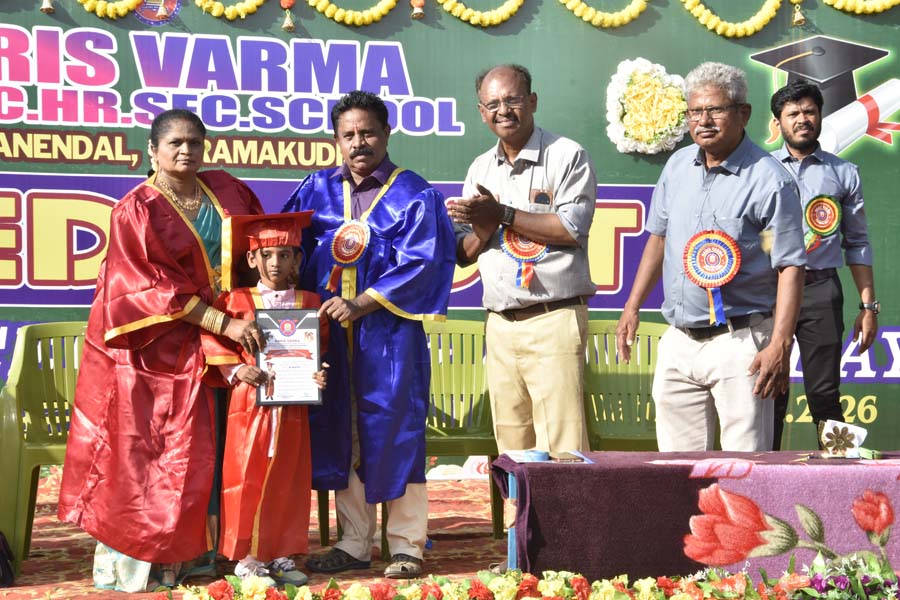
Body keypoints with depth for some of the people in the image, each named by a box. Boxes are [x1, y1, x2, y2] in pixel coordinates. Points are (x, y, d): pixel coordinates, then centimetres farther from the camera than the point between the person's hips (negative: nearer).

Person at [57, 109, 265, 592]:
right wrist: (224, 325, -19)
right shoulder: (136, 210, -9)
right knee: (137, 447, -4)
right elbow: (155, 289, -14)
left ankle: (175, 551, 13)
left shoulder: (226, 190, 8)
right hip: (149, 343, -5)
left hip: (197, 348, 5)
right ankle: (130, 550, 4)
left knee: (189, 448, 6)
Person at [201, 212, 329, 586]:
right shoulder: (236, 301, 1)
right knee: (247, 480, -1)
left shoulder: (309, 304, 7)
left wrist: (319, 374, -10)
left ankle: (281, 554, 17)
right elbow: (212, 339, -1)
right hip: (249, 401, -2)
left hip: (292, 405, 3)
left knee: (288, 482, 7)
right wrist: (235, 369, -13)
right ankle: (247, 557, 7)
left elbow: (321, 348, 9)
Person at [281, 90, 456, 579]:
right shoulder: (318, 190, 11)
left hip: (389, 332, -4)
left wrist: (362, 304, -17)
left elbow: (419, 263, -10)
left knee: (393, 431, -3)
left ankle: (406, 544, 7)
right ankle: (355, 543, 18)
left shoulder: (413, 195, -1)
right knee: (340, 433, 7)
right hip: (330, 329, 4)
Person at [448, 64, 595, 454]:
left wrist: (501, 214, -12)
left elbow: (573, 228, -14)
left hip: (554, 319, -6)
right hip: (499, 324, 6)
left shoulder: (567, 156, -1)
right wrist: (483, 229, -6)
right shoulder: (480, 169, 17)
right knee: (511, 447, 8)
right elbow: (463, 253, 16)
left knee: (562, 447, -10)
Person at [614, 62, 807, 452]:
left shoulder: (770, 181, -10)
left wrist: (779, 347, -19)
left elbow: (790, 267, -12)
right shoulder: (677, 167, 9)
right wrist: (632, 307, 14)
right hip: (678, 342, 6)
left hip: (738, 343, -6)